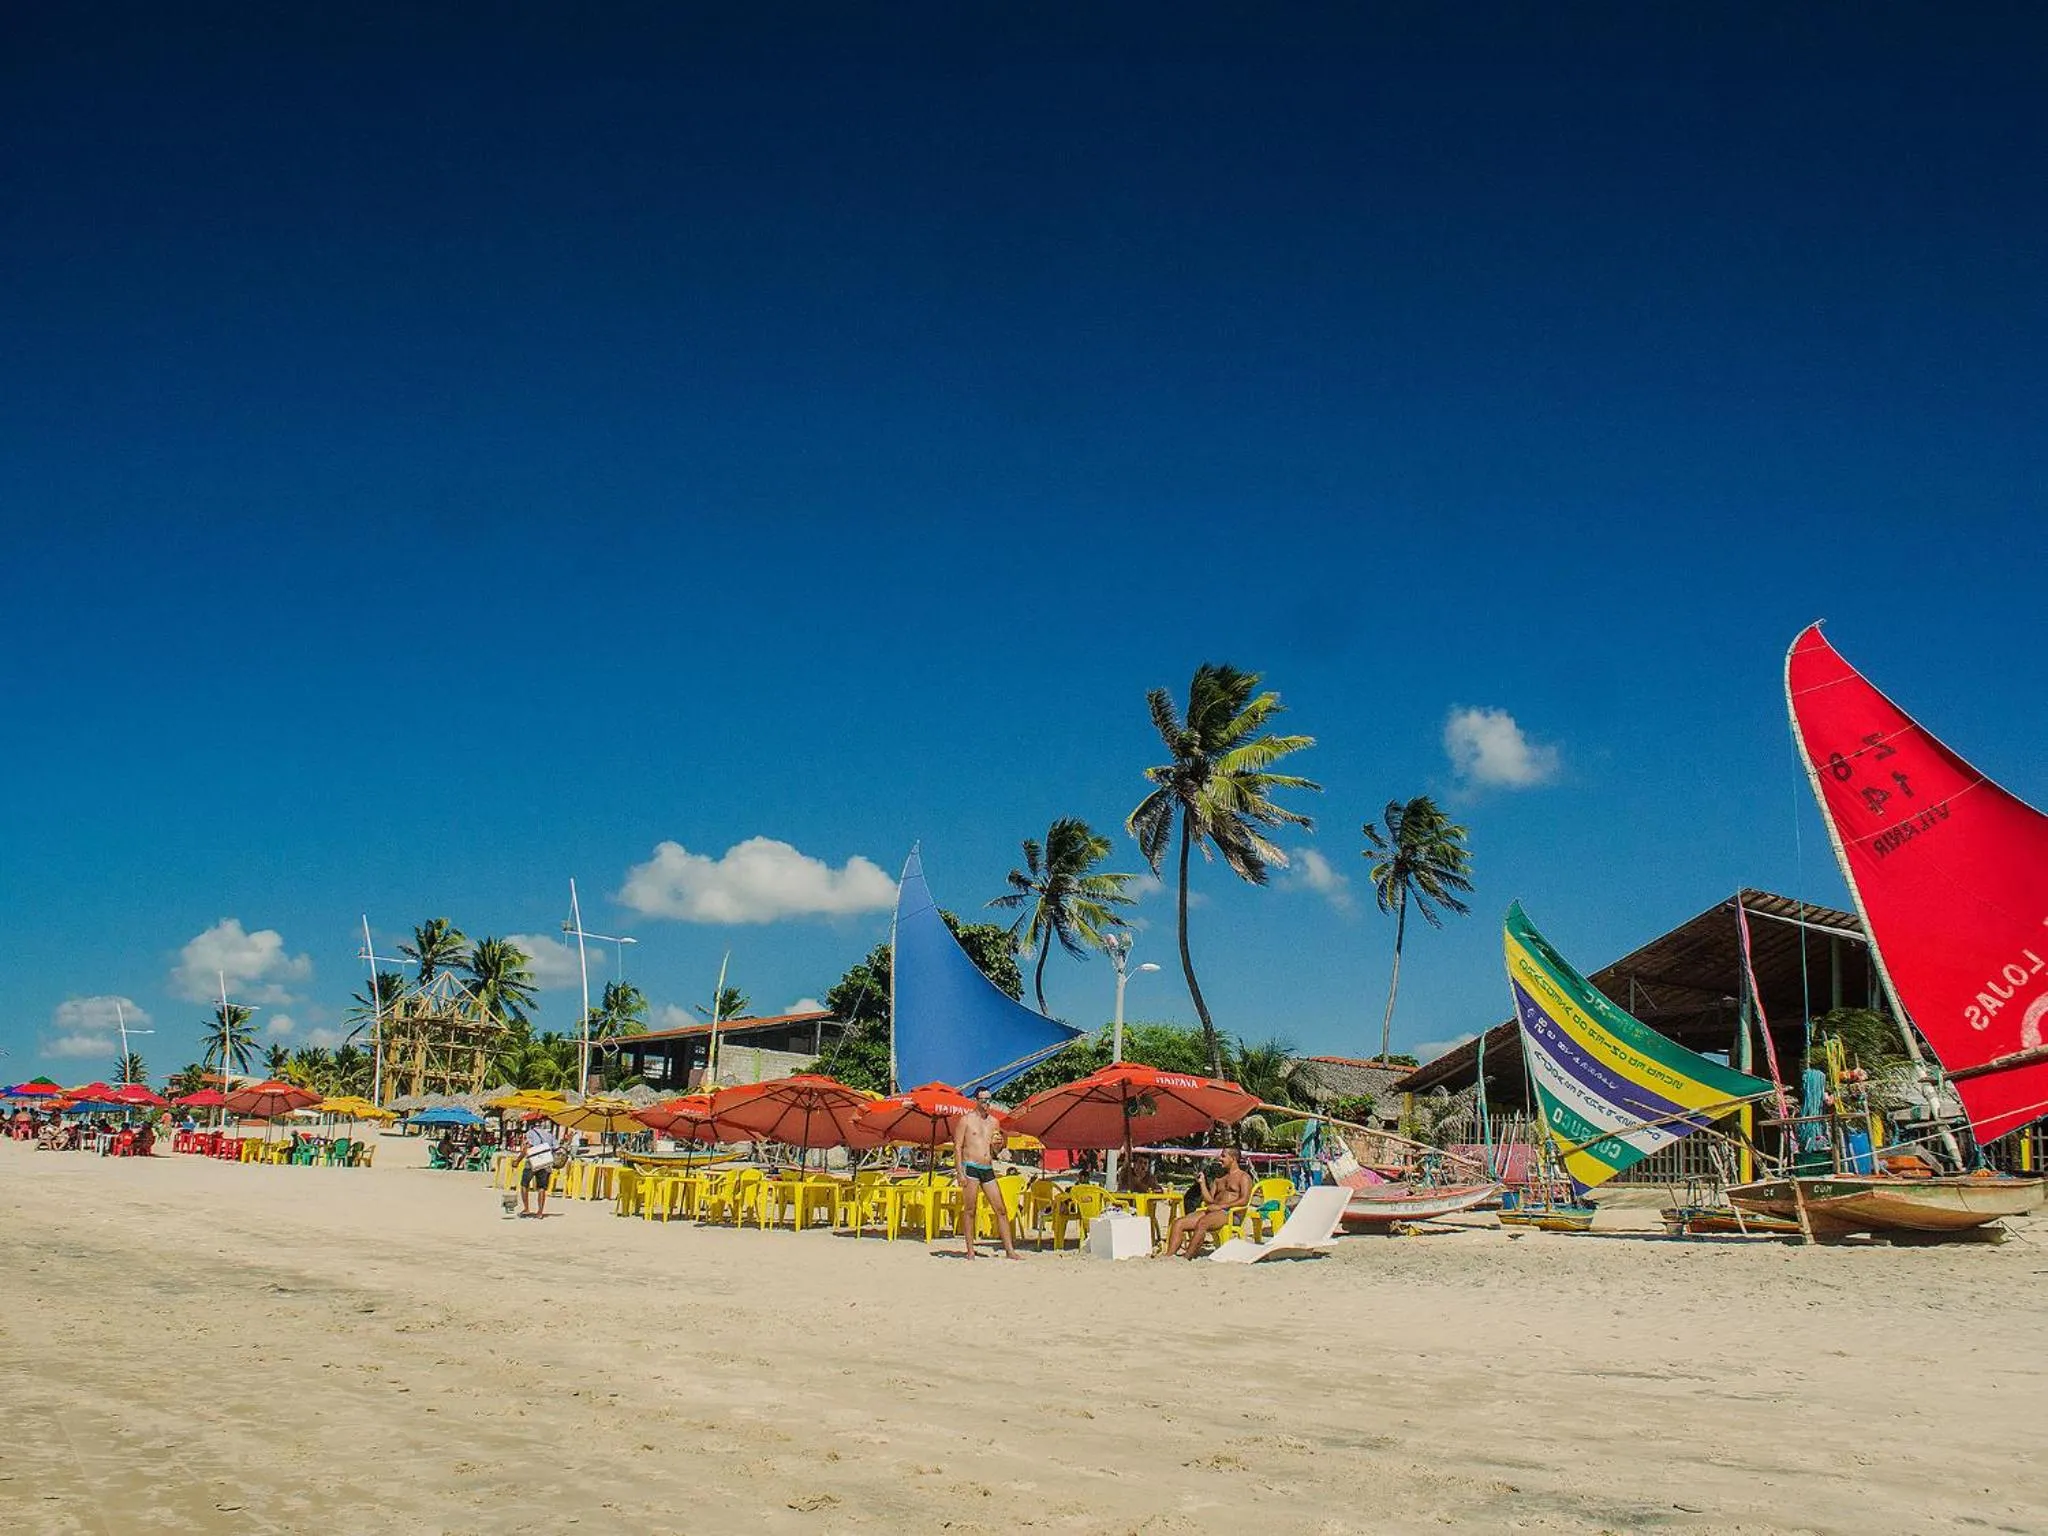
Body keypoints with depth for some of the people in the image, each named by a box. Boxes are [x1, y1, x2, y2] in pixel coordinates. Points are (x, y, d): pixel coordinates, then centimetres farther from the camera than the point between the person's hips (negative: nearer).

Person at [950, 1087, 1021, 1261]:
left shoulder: (994, 1122, 15)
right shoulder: (966, 1120, 0)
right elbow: (957, 1147, -4)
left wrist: (999, 1145, -2)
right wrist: (960, 1173, -12)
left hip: (988, 1169, 5)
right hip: (970, 1168, -5)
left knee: (1001, 1209, 0)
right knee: (969, 1210, -3)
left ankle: (1009, 1250, 1)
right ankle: (970, 1251, 3)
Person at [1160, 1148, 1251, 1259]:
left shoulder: (1244, 1177, 7)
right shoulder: (1219, 1178, 29)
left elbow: (1244, 1200, -11)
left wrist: (1221, 1206, -17)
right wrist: (1202, 1182, 11)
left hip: (1230, 1213, -7)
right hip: (1213, 1211, 7)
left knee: (1202, 1223, -38)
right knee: (1179, 1222, -15)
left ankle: (1187, 1256, -39)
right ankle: (1169, 1254, -28)